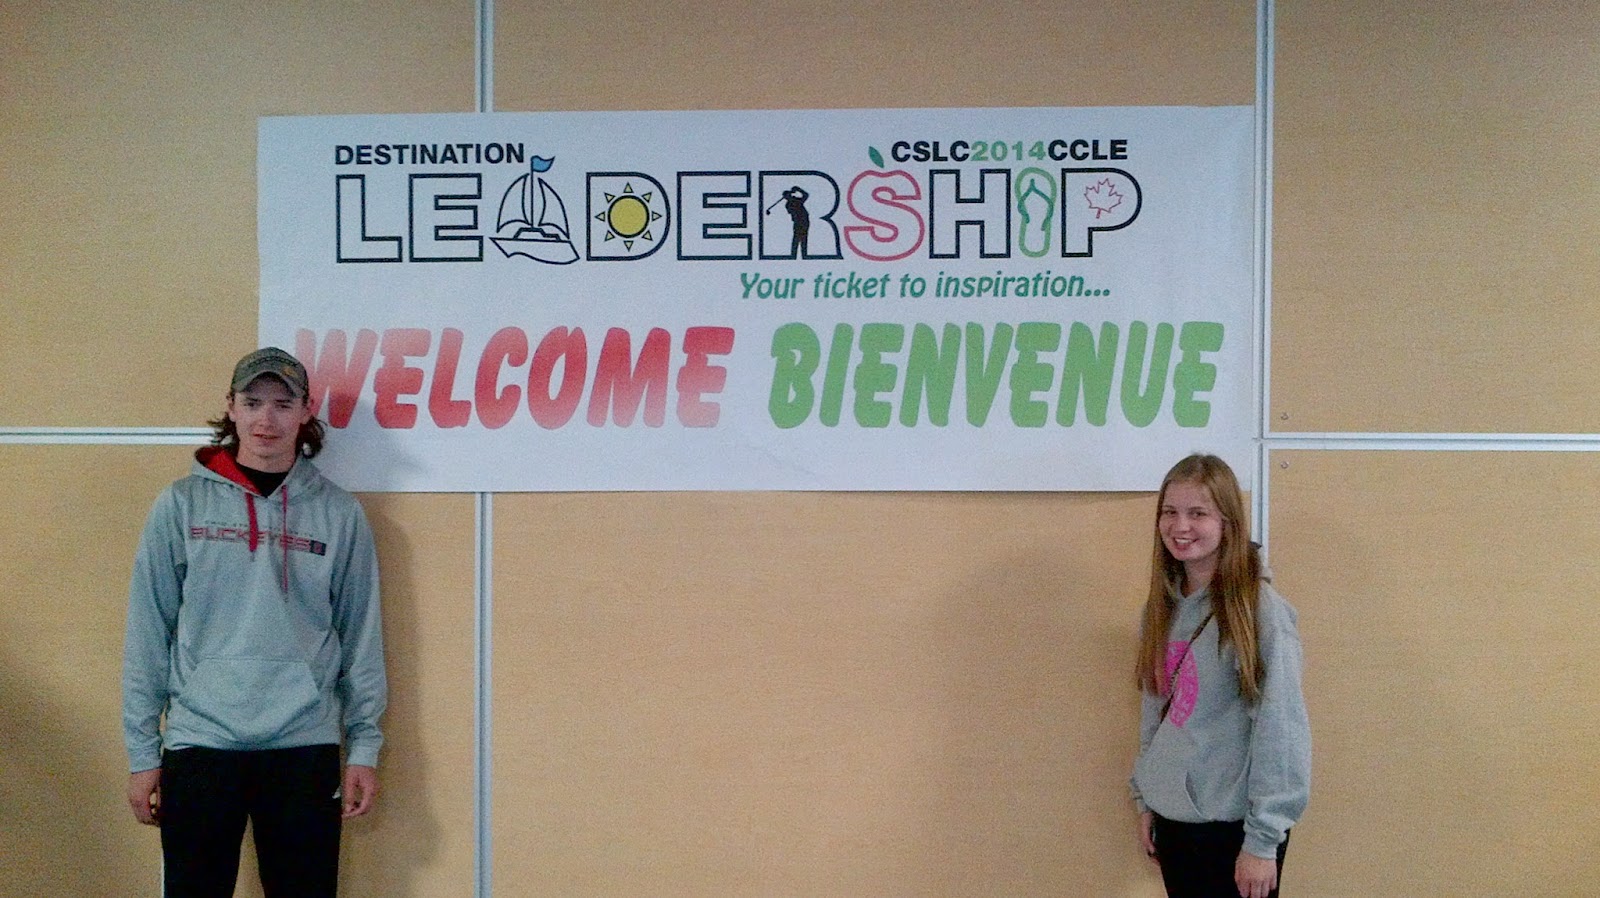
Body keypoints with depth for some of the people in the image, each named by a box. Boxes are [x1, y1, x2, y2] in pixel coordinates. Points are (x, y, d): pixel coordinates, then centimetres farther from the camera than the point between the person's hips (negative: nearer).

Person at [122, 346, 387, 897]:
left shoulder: (339, 513, 3)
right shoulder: (181, 505, 2)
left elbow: (361, 637, 5)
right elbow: (148, 634, 3)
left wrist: (364, 746, 2)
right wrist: (143, 750, 1)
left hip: (305, 747, 0)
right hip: (199, 744, 0)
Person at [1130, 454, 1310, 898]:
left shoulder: (1259, 608, -15)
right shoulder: (1164, 606, 5)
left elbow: (1280, 729, -17)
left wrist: (1263, 839, -16)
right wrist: (1144, 799, 12)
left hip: (1233, 824, -6)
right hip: (1172, 818, 6)